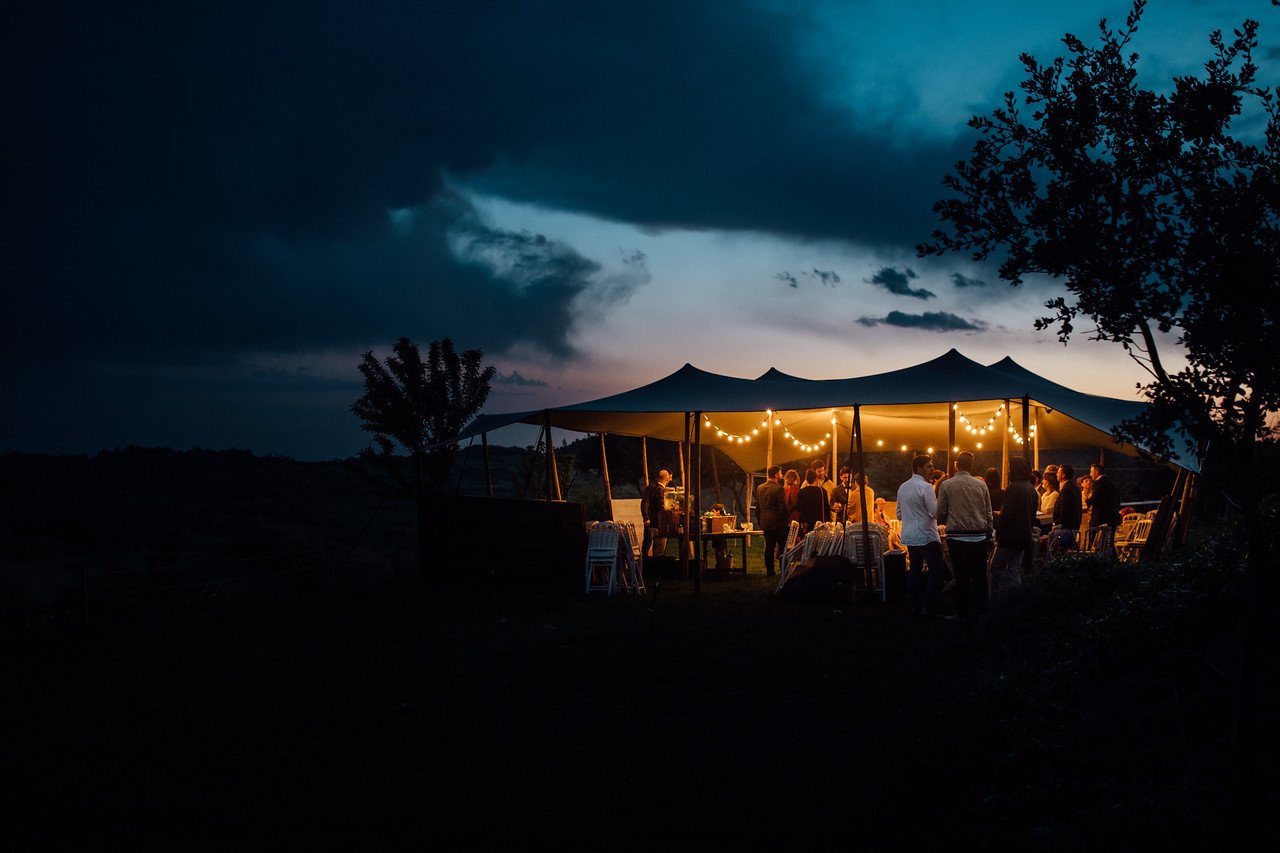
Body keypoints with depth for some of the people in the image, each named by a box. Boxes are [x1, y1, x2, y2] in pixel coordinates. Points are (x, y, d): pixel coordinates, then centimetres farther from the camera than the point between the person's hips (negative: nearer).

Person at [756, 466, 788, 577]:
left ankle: (769, 571, 12)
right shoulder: (779, 489, -16)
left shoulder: (760, 488, 6)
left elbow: (757, 505, 11)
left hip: (765, 523, 6)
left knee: (769, 547, 10)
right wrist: (786, 521, -5)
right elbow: (783, 507, -15)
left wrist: (761, 521, 18)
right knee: (783, 547, 2)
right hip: (778, 522, -6)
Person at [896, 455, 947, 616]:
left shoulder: (902, 487, 10)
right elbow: (935, 512, -17)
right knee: (936, 571, -1)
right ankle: (928, 606, -5)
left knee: (914, 570, 13)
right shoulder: (925, 487, -14)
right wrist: (939, 499, -2)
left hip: (909, 536, 8)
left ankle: (915, 605, 15)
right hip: (927, 535, -8)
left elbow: (899, 514, 16)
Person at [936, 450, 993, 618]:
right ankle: (981, 609, 17)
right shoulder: (981, 485, 0)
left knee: (961, 576, 5)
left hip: (957, 537, -2)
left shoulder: (946, 485, -5)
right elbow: (989, 514, 6)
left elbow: (940, 513, -2)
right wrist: (989, 535, 16)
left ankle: (962, 612, 10)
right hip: (979, 537, 2)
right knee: (979, 575, 12)